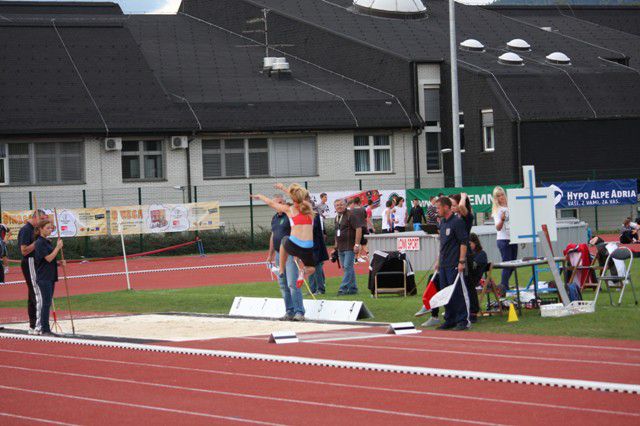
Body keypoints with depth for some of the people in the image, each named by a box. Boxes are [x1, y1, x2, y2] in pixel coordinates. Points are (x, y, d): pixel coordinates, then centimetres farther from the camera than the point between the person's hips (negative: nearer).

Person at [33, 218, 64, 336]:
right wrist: (58, 247, -12)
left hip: (50, 276, 9)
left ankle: (40, 328, 14)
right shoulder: (40, 242, -12)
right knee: (45, 303, -9)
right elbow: (48, 258, -18)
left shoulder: (48, 242, 15)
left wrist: (59, 263, 7)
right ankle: (44, 329, -6)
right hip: (43, 277, -9)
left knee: (47, 303, 9)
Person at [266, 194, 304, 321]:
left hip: (290, 253, -8)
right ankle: (289, 312, 13)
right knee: (283, 286, 8)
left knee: (292, 284, -13)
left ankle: (299, 312, -12)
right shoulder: (274, 218, 17)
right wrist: (270, 255, 25)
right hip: (278, 254, 8)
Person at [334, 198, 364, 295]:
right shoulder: (337, 217, 16)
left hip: (350, 247, -9)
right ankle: (353, 288, 17)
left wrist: (357, 244, -20)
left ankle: (343, 288, -14)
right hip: (341, 248, 9)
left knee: (348, 267, -11)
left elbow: (358, 229, -16)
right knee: (346, 268, 11)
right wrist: (336, 244, 21)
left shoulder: (351, 215, -10)